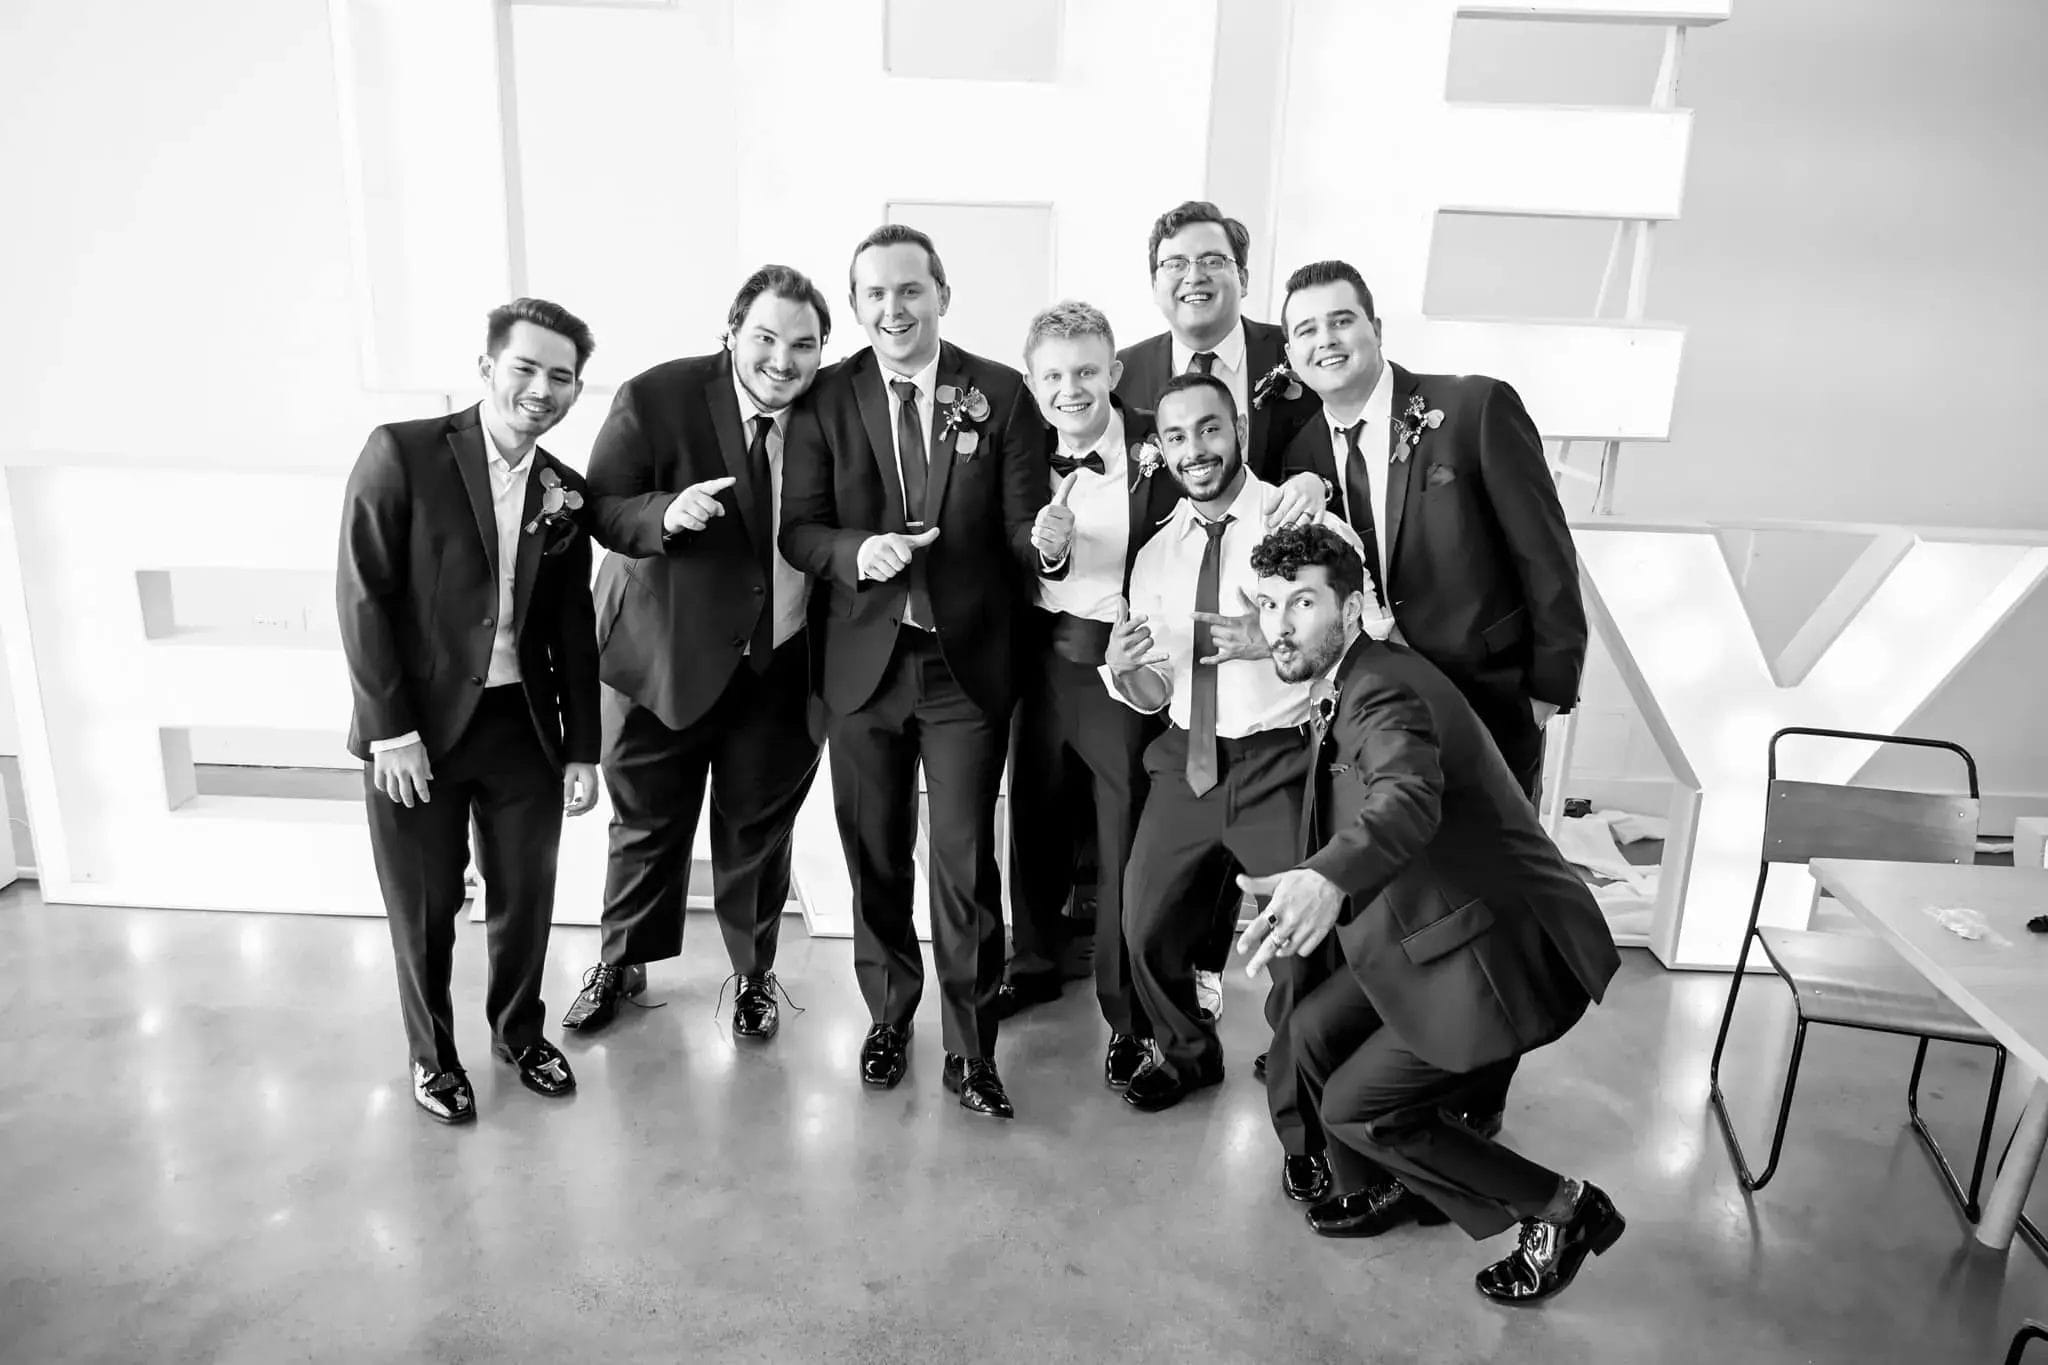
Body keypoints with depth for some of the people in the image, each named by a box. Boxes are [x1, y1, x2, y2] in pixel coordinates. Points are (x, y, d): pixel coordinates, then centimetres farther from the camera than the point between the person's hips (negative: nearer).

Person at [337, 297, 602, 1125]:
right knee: (425, 908, 9)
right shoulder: (402, 453, -8)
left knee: (526, 897, 13)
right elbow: (362, 596, -10)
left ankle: (520, 1033, 37)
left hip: (524, 723, 4)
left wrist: (582, 749, 5)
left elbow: (573, 628, 8)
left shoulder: (565, 492, 5)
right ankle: (432, 1055, 32)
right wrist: (392, 730, -13)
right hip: (416, 726, -3)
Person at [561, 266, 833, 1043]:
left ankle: (754, 974, 38)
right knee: (647, 821, 16)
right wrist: (665, 512, -31)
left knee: (758, 827, 16)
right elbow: (602, 508, -11)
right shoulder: (655, 399, -14)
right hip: (666, 652, -1)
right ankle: (621, 964, 41)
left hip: (782, 662, 1)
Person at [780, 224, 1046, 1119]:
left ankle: (970, 1049, 21)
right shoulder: (827, 399, 1)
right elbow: (798, 528, 0)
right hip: (865, 661, 2)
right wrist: (857, 551, -20)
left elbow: (1023, 527, -4)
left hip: (969, 662, -2)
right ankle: (889, 1015, 37)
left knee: (966, 861, 3)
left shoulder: (999, 394, -2)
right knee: (875, 855, 15)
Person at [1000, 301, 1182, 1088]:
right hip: (1042, 658, 5)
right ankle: (1035, 963, 41)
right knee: (1035, 819, 18)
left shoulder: (1159, 452, -10)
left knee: (1124, 842, 3)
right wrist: (1044, 551, -15)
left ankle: (1126, 1013, 21)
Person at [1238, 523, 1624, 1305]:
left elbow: (1410, 799, -45)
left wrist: (1327, 881, -60)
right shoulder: (1346, 686, 7)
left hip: (1506, 956, -9)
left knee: (1355, 1106, -1)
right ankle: (1386, 1188, 33)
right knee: (1316, 1028, 10)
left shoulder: (1382, 690, -23)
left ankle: (1562, 1208, 15)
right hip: (1449, 930, 9)